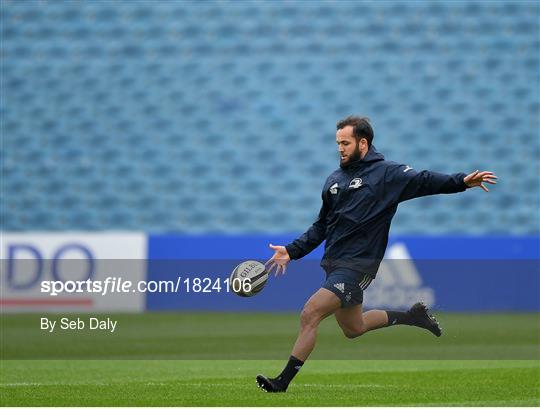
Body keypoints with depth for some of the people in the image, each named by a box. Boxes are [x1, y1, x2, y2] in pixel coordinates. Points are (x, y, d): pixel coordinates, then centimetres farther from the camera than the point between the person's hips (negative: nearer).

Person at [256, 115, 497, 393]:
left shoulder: (387, 174, -6)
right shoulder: (334, 181, 14)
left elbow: (423, 181, -17)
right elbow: (321, 226, 21)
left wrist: (462, 181, -33)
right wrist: (292, 251, 13)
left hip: (357, 266, -8)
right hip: (333, 264, 8)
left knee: (310, 315, -18)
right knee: (353, 328, 20)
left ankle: (283, 381, -13)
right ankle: (411, 317, 38)